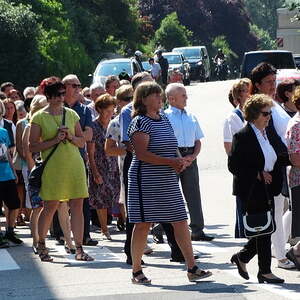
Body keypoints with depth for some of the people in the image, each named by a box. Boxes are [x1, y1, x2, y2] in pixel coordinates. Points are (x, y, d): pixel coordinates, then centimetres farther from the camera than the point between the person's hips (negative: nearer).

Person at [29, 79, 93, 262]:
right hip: (52, 167, -3)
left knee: (77, 206, -1)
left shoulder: (72, 114, 11)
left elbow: (82, 142, 15)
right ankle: (41, 245, 17)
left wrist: (71, 137, -5)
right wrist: (55, 140, -13)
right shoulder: (39, 117, 0)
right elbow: (33, 147, -4)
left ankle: (79, 249, 3)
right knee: (50, 206, -2)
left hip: (75, 165, 3)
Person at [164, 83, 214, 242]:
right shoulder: (165, 117, -3)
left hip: (190, 158, 5)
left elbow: (198, 141, 18)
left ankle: (197, 230, 6)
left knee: (193, 194, 3)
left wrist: (192, 156, -1)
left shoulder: (191, 117, 15)